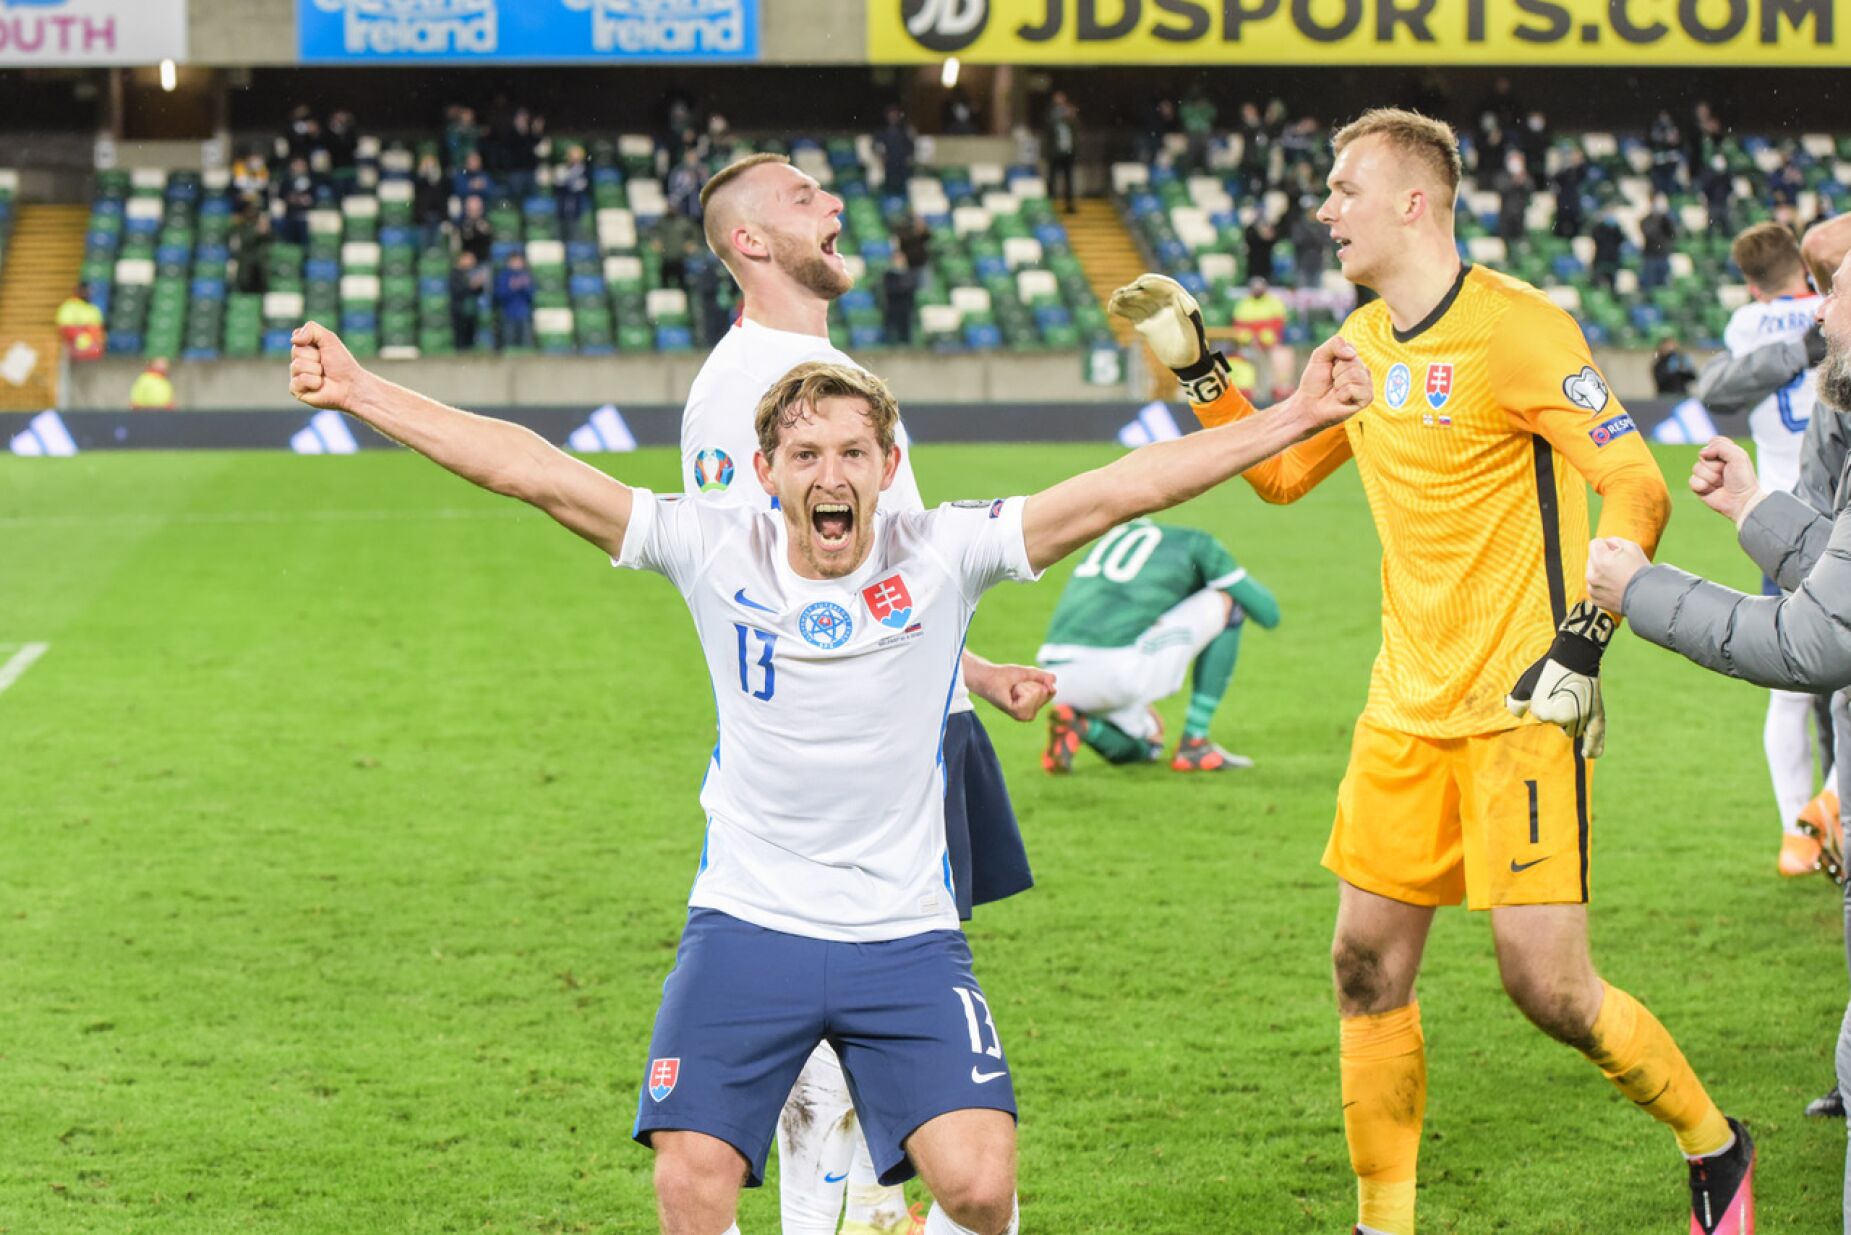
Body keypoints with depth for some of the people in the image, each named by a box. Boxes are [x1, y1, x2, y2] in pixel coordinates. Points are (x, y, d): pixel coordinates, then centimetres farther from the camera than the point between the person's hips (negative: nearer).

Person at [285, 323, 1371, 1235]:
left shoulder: (944, 557, -5)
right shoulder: (715, 552, -4)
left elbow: (1122, 489, -11)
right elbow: (533, 470, -7)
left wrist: (1292, 418, -17)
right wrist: (362, 394, -10)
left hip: (906, 936, 0)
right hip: (746, 926, 0)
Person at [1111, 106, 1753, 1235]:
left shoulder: (1516, 328, -12)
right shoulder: (1364, 343, 11)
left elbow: (1637, 489, -13)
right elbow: (1281, 471, 26)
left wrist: (1582, 642, -20)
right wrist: (1196, 366, 15)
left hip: (1521, 708, -7)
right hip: (1408, 709, 7)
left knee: (1545, 982, -10)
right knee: (1369, 965, 4)